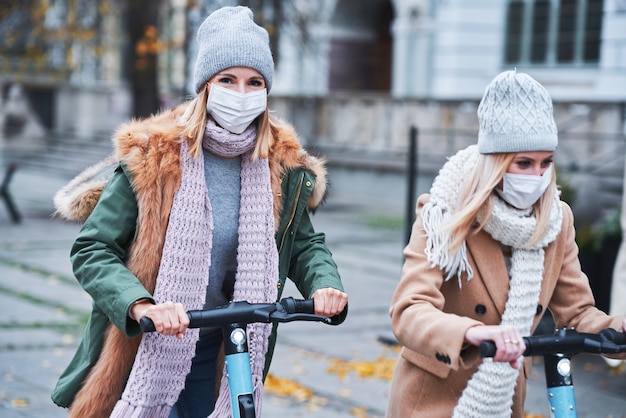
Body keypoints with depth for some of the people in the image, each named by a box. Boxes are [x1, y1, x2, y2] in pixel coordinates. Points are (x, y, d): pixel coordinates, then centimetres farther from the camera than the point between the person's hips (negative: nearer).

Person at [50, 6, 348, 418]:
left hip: (217, 359, 3)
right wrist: (143, 306, -31)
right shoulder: (152, 156, -14)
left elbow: (304, 243, 10)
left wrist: (325, 285, -11)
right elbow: (91, 250, -14)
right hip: (141, 350, -3)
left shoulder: (282, 166, -3)